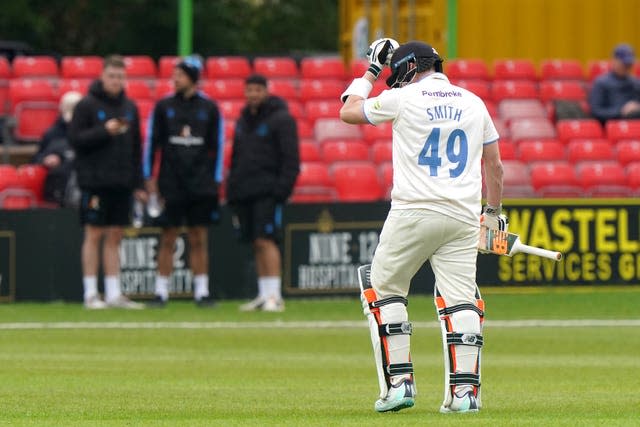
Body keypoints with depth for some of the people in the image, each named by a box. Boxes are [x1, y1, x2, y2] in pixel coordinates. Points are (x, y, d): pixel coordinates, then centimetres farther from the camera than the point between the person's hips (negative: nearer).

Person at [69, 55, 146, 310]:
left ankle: (114, 294, 9)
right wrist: (104, 131, -21)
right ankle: (90, 295, 1)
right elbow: (75, 139, -9)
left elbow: (136, 148, 15)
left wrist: (139, 183, 10)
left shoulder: (129, 107, 12)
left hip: (122, 183, 5)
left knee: (114, 238, 7)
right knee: (94, 235, -2)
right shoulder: (87, 105, -4)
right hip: (95, 181, -5)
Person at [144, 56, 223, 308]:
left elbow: (217, 145, 9)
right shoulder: (164, 107, 5)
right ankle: (161, 291, 4)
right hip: (171, 182, 0)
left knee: (199, 239, 2)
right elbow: (152, 142, 7)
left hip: (201, 185, 0)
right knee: (168, 238, 0)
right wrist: (150, 178, 1)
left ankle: (202, 291, 6)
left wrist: (215, 180, 4)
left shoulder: (209, 109, 6)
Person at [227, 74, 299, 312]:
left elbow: (291, 158, -8)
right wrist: (231, 191, 16)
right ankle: (264, 295, 9)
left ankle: (275, 296, -16)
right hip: (244, 192, 7)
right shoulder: (243, 121, 18)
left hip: (267, 192, -7)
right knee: (256, 244, 6)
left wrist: (282, 188, -17)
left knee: (265, 240, -15)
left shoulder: (281, 119, -3)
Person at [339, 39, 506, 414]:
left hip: (414, 213, -4)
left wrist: (371, 73, 26)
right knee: (460, 299, 1)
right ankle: (464, 389, -11)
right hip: (463, 216, 4)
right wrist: (494, 210, 29)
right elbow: (495, 165, 18)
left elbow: (348, 112, 14)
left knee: (383, 288, 10)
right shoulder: (473, 103, 12)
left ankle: (399, 381, 0)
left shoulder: (403, 99, 0)